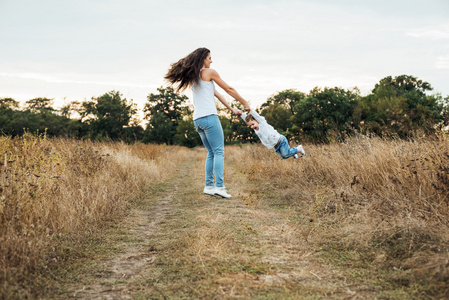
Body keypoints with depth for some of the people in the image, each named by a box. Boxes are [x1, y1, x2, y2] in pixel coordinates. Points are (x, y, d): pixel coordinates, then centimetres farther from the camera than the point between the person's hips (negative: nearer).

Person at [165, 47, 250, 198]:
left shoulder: (193, 77, 22)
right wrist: (245, 103, 17)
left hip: (197, 120, 8)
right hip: (209, 117, -8)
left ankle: (208, 186, 9)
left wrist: (232, 109, 26)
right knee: (219, 151, -8)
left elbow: (216, 94, 24)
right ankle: (219, 186, -16)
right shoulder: (209, 72, -1)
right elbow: (229, 89, 5)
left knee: (211, 152, 12)